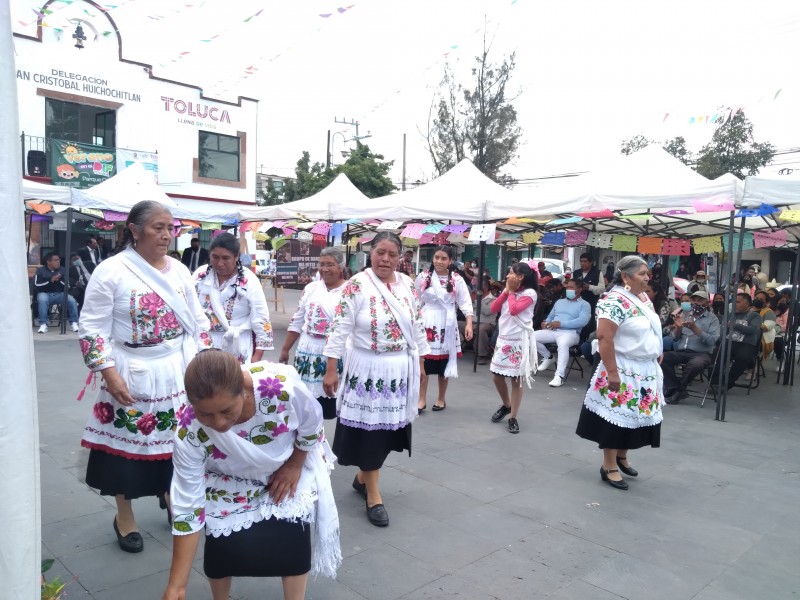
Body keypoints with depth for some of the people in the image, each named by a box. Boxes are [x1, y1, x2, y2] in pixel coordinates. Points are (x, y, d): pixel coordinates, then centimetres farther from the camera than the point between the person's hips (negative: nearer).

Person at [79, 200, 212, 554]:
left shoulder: (179, 270, 4)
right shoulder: (111, 270, -11)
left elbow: (198, 320, 10)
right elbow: (92, 328, -11)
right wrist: (110, 373, -17)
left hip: (178, 372, 4)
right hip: (132, 376, -4)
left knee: (178, 441, 14)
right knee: (128, 444, 8)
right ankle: (125, 519, 29)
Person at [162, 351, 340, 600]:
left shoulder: (283, 385, -42)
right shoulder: (189, 433, -34)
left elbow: (311, 426, -18)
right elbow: (187, 508, -25)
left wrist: (294, 466, -7)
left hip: (289, 463, 0)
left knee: (292, 539, -7)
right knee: (221, 545, -8)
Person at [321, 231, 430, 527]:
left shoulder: (408, 284, 4)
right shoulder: (357, 285, -11)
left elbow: (417, 325, 10)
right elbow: (340, 329, -12)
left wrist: (419, 363, 11)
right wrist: (331, 370, -14)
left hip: (401, 369, 5)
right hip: (367, 368, -5)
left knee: (388, 427, 14)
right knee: (368, 428, 2)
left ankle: (363, 477, 35)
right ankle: (373, 495, 16)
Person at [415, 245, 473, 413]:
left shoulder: (457, 280, -4)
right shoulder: (423, 277, 0)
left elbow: (465, 303, -6)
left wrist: (469, 323, -18)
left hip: (447, 325, 0)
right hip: (426, 323, 0)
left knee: (444, 364, 10)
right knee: (422, 362, -2)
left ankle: (441, 399, 26)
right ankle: (422, 400, 10)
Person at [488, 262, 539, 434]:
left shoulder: (530, 293, -9)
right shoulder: (509, 291, 13)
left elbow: (514, 310, -22)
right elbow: (494, 308, 5)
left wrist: (511, 291, -7)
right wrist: (506, 291, -1)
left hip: (519, 341, -7)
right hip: (503, 339, 7)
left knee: (516, 380, 0)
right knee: (497, 376, 11)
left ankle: (513, 418, 9)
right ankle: (506, 405, 35)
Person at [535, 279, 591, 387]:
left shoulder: (584, 304, 6)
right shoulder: (559, 302, 27)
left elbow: (583, 321, -11)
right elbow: (550, 316, 27)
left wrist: (561, 323, -18)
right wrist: (546, 323, 0)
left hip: (570, 333, -6)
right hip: (552, 331, 6)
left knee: (563, 343, -40)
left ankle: (559, 376, -41)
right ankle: (547, 357, 7)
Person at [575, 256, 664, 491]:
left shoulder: (644, 298, 9)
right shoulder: (615, 301, -19)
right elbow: (604, 337, -25)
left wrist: (656, 354, 16)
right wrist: (612, 373, -26)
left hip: (646, 371, 9)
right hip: (623, 371, -9)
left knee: (634, 415, 15)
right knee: (616, 417, 1)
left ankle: (622, 456, 33)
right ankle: (609, 466, 12)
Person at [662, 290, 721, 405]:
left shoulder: (712, 318, 5)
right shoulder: (683, 315, 15)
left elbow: (712, 341, -10)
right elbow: (674, 338, 11)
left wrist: (695, 328, -18)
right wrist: (678, 327, -9)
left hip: (702, 353, -3)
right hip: (680, 352, 3)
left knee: (696, 364, -38)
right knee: (661, 357, -26)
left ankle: (677, 390, -13)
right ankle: (676, 390, -16)